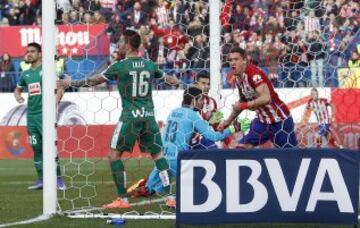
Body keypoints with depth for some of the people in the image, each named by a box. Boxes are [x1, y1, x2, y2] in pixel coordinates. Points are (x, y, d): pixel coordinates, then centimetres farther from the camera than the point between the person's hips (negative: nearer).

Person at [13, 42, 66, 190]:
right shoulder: (25, 74, 13)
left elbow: (60, 88, -8)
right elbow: (18, 89, 28)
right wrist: (17, 95, 4)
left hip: (45, 115, -6)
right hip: (31, 115, 6)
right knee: (36, 148, 7)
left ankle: (59, 179, -5)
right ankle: (41, 180, 13)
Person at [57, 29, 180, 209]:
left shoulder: (120, 66, -6)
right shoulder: (150, 65, 7)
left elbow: (94, 80, 3)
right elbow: (167, 79, 24)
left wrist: (70, 83, 15)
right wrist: (178, 82, 47)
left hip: (130, 116, -5)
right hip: (149, 115, 5)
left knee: (114, 154, 3)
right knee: (157, 153, 12)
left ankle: (122, 199, -2)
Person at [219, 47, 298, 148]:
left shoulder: (254, 74, -22)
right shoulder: (239, 78, 4)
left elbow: (266, 98, -35)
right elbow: (243, 101, 20)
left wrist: (243, 105, -27)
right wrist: (228, 121, 16)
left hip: (280, 120, -8)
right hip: (262, 121, 8)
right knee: (241, 147, -2)